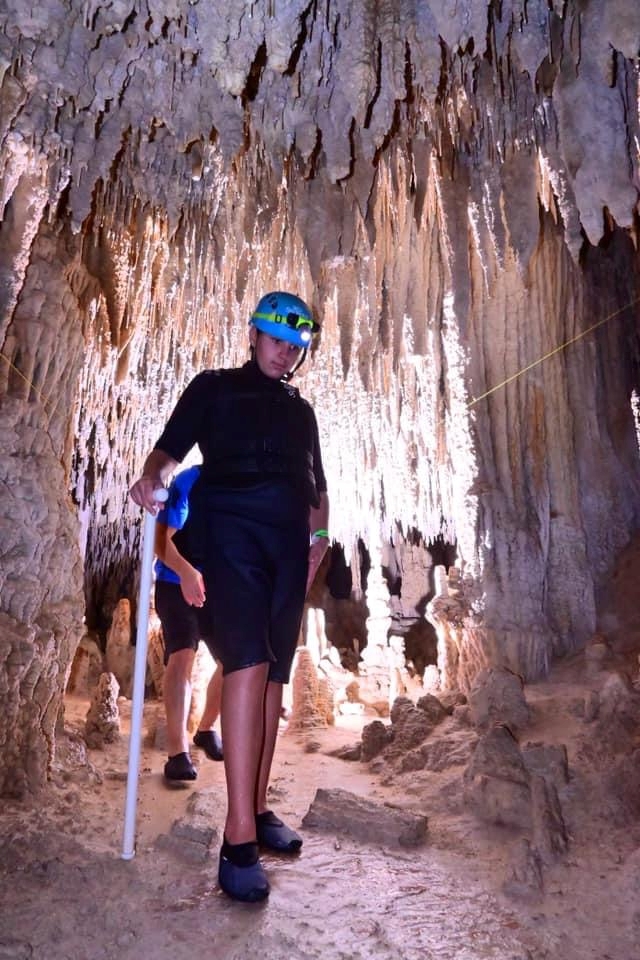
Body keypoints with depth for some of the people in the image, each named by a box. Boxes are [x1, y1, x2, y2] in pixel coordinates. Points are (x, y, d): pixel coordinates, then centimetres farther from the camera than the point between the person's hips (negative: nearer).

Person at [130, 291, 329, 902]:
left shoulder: (301, 410, 27)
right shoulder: (215, 387, 15)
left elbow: (317, 484, 25)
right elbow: (172, 445, 6)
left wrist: (320, 534, 9)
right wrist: (151, 476, -16)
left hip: (288, 539, 5)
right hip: (231, 525, -5)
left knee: (275, 673, 5)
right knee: (248, 663, -20)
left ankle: (258, 809, 17)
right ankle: (239, 836, -16)